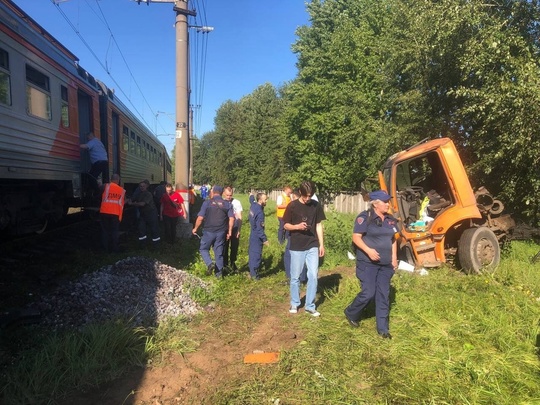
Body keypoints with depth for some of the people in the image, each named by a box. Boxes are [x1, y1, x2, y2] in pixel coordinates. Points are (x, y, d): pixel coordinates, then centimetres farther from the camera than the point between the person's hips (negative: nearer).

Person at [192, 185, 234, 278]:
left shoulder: (207, 203, -6)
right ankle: (219, 273, 19)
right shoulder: (227, 204, 3)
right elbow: (231, 219, -3)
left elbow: (200, 218, -8)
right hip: (221, 232, 3)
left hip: (209, 231, -3)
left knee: (203, 249, 17)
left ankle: (210, 263, -4)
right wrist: (229, 231, 5)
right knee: (219, 252, 13)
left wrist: (195, 228, 6)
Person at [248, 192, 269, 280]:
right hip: (257, 236, -9)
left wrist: (251, 195, 48)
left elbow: (252, 199, 25)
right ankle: (254, 274, 3)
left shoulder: (253, 205, -1)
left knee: (252, 252, 17)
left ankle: (251, 271, 29)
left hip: (253, 234, 9)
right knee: (256, 254, -2)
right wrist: (264, 239, -21)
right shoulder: (260, 212, -27)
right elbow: (260, 228, -26)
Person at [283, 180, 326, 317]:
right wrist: (297, 226, -21)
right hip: (297, 247, -2)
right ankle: (294, 304, 26)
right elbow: (286, 225, -1)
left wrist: (321, 244, 3)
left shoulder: (316, 206, 1)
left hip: (313, 246, 2)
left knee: (313, 276, 2)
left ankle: (310, 306, 16)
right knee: (295, 277, 8)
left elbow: (319, 225, 7)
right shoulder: (292, 206, -7)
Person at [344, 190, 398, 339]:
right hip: (368, 263, -6)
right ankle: (351, 313, 21)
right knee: (368, 293, -7)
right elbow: (356, 237, -14)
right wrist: (368, 250, -27)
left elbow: (393, 239, 19)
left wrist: (394, 257, 11)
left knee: (384, 295, 8)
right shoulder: (365, 217, -11)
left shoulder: (390, 219, 10)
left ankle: (383, 328, 18)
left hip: (385, 264, 7)